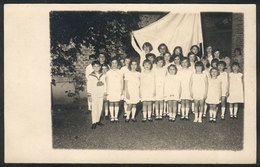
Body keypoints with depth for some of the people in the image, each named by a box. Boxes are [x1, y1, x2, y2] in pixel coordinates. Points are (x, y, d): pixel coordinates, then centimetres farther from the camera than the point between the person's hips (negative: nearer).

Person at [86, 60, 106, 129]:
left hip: (101, 95, 4)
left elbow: (104, 85, 11)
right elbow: (89, 86, -5)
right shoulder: (90, 76, -6)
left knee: (100, 108, 8)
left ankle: (98, 120, 20)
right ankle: (94, 122, 0)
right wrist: (89, 95, -7)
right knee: (94, 108, -5)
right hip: (94, 95, -4)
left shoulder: (102, 75, 5)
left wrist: (104, 93, 9)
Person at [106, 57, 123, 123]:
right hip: (111, 91, -1)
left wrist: (121, 90, 7)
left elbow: (121, 82, 10)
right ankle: (112, 117, 11)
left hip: (118, 90, 1)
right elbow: (107, 82, 4)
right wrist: (107, 91, 0)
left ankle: (116, 116, 13)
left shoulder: (120, 72, 5)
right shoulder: (108, 72, 2)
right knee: (111, 103, 2)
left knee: (117, 103, 4)